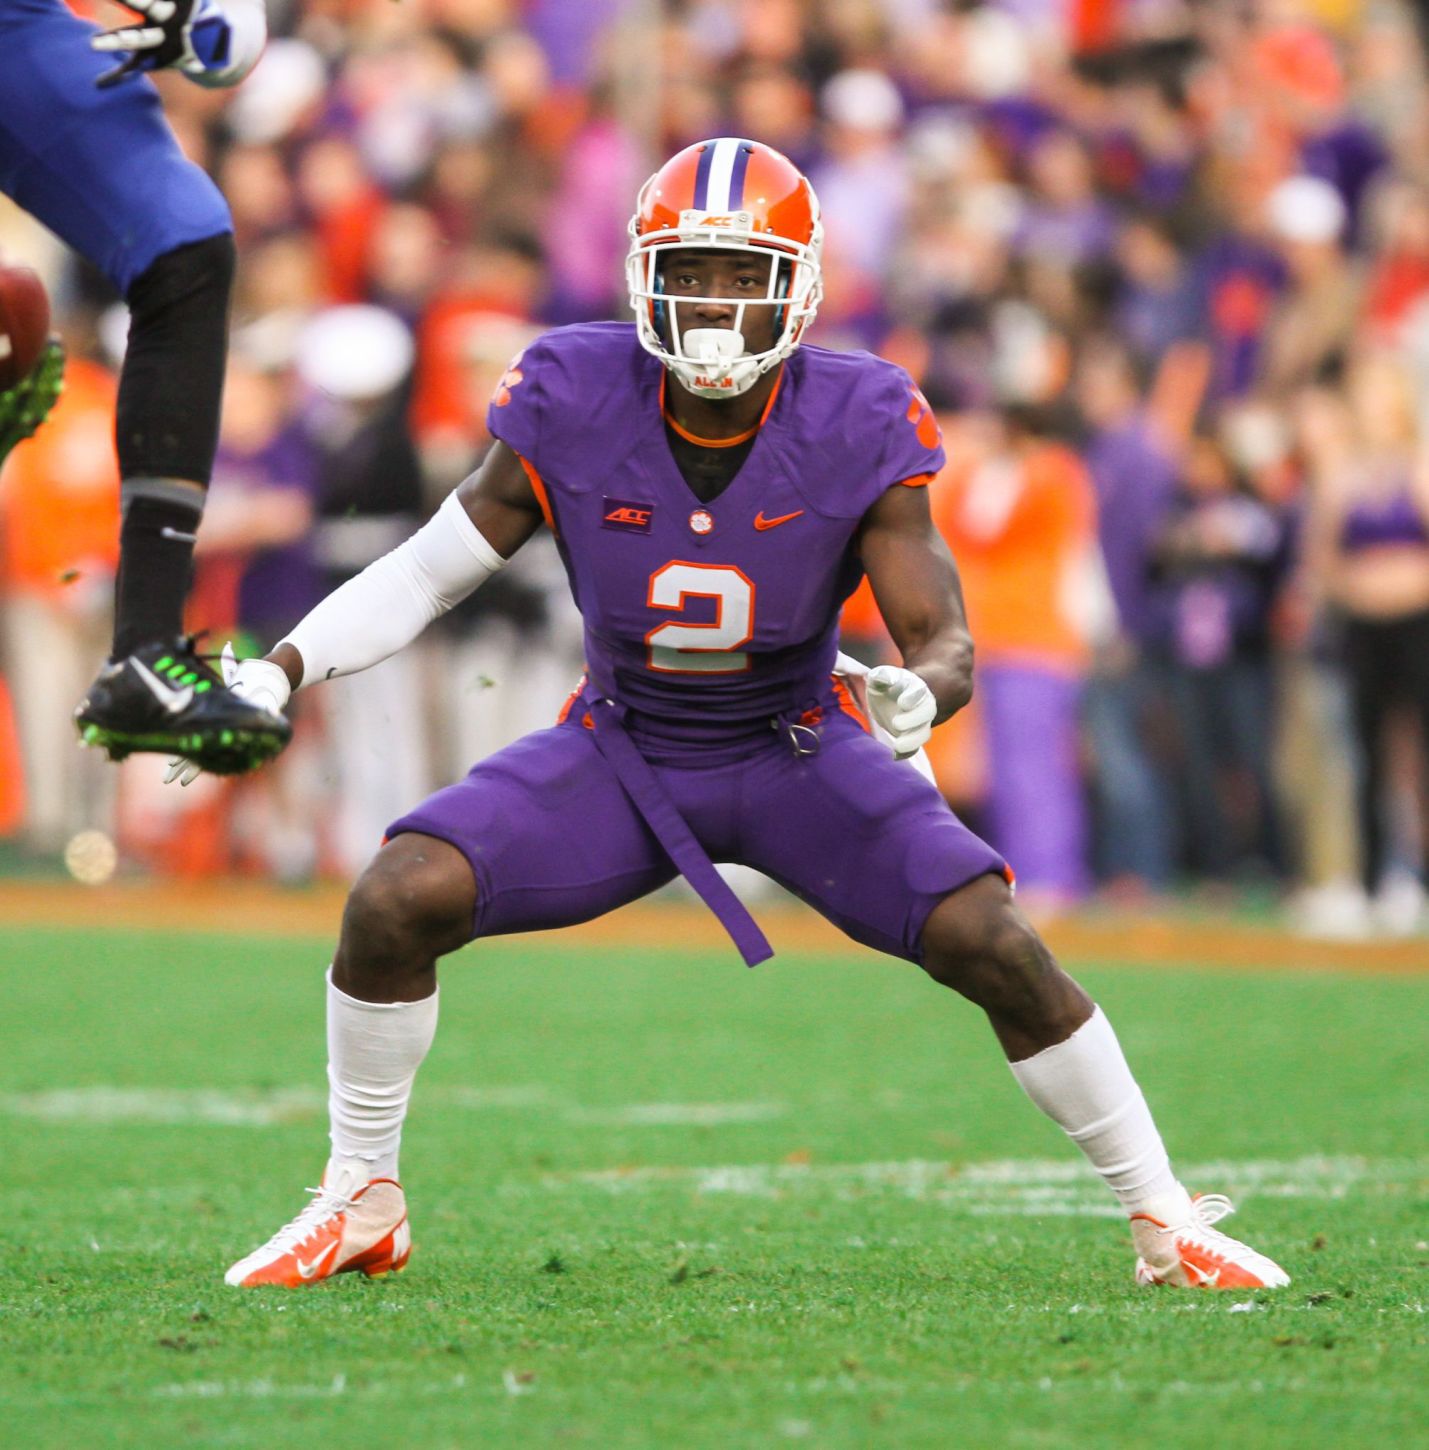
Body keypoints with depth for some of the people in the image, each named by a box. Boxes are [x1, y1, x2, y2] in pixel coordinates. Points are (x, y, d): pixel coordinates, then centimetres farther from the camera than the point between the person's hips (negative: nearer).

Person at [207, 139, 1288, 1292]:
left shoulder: (858, 431, -21)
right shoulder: (578, 404, -18)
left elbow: (947, 642, -22)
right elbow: (430, 573, -8)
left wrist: (918, 693, -46)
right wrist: (281, 670, -20)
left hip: (795, 754, -1)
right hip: (621, 753, 1)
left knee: (994, 944, -19)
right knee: (394, 903, -20)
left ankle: (1166, 1221, 0)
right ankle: (360, 1208, 3)